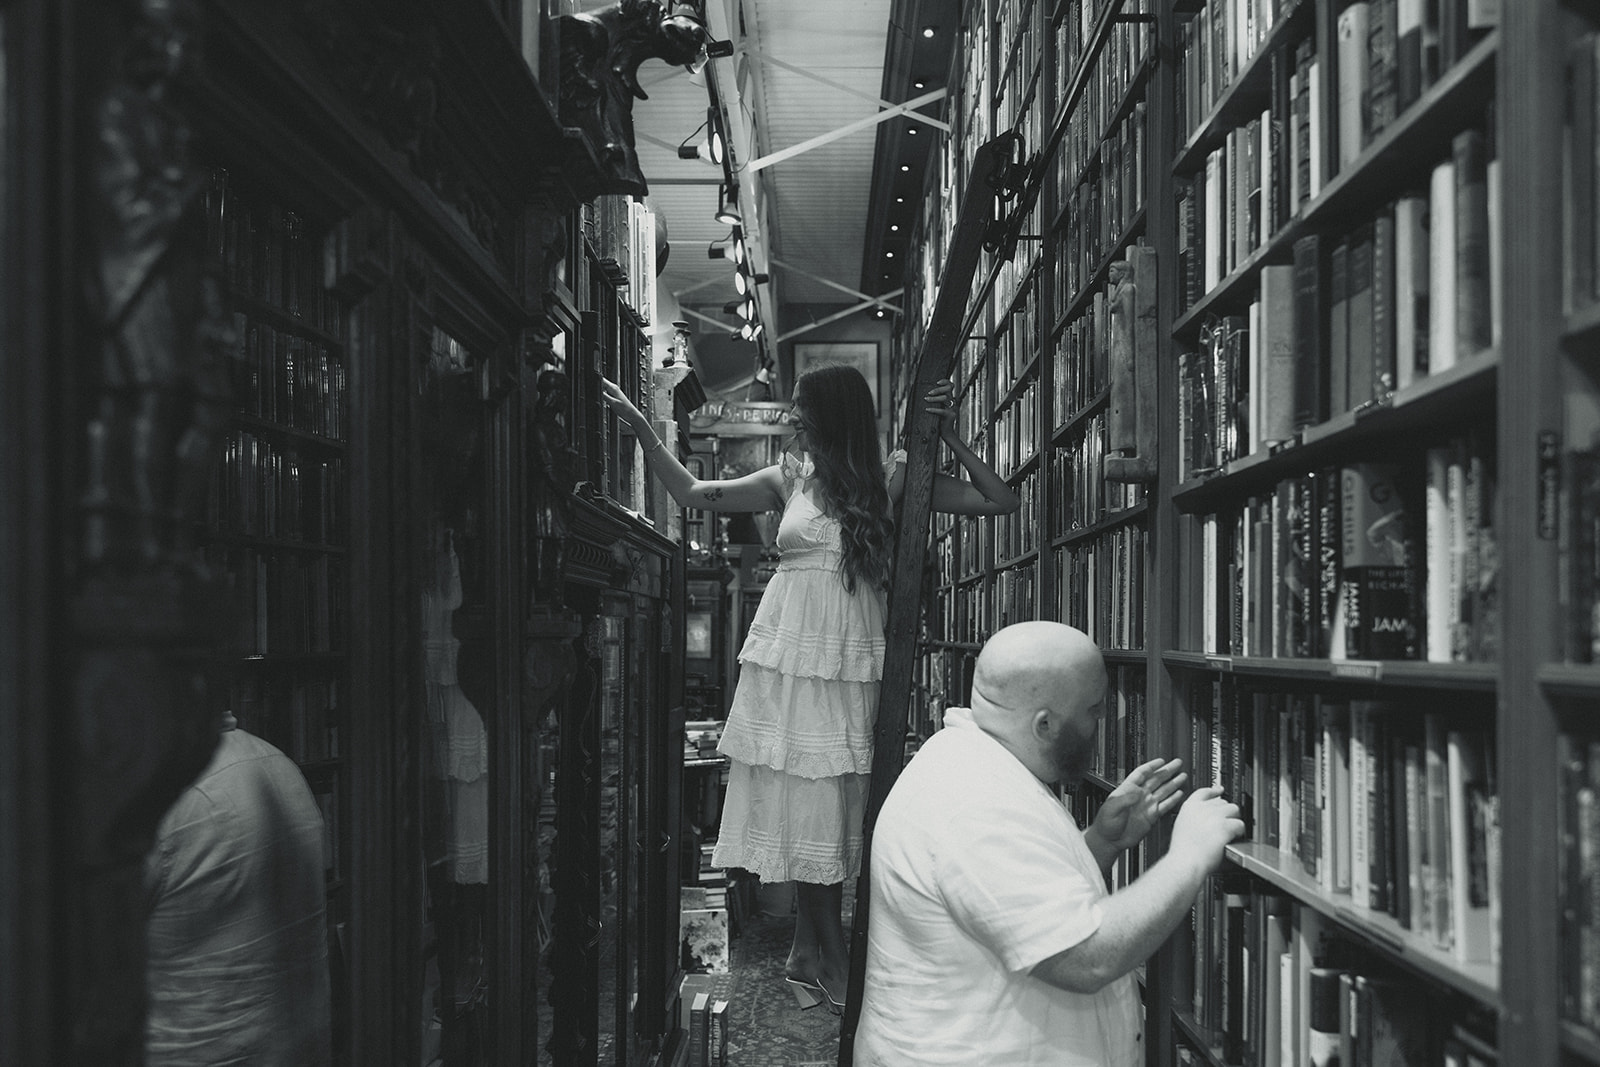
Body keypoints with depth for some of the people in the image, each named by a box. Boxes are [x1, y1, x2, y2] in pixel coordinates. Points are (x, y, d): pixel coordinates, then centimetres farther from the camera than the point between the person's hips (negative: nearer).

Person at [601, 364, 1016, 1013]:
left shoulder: (891, 481, 3)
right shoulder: (789, 480, 8)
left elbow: (1000, 501, 1)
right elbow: (691, 493, 11)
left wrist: (949, 436, -7)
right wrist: (638, 424, 7)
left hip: (851, 663, -1)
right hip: (789, 658, 1)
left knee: (831, 803, 1)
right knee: (805, 802, 0)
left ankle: (806, 949, 16)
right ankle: (834, 962, 9)